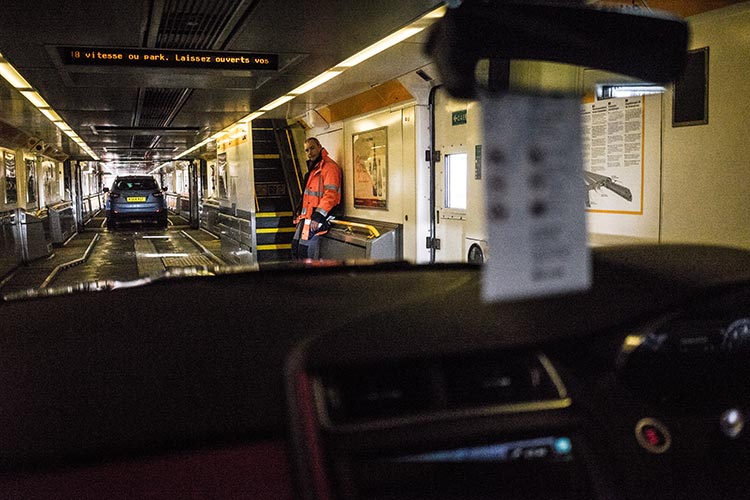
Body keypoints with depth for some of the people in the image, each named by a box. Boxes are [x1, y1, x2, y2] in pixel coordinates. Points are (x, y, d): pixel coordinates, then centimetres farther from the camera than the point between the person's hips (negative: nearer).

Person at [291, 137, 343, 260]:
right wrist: (300, 212, 18)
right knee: (296, 245, 10)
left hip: (317, 216, -10)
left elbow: (330, 194, -21)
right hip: (307, 215, 10)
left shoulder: (329, 167, -12)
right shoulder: (313, 167, 20)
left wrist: (317, 216, -24)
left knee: (306, 249, -15)